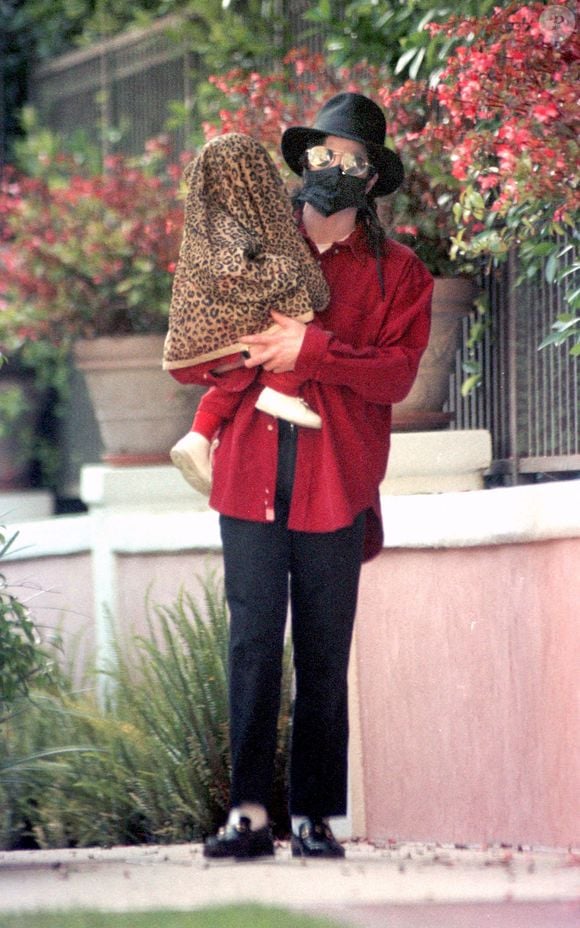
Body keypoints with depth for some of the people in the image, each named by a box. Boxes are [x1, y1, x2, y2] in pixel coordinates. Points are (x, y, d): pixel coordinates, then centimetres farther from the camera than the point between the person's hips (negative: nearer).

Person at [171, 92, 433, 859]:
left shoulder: (397, 272, 10)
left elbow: (396, 374, -4)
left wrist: (311, 350, -13)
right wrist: (259, 351, -6)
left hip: (337, 483, -1)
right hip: (252, 476, 1)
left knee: (325, 654, -1)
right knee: (253, 643, -7)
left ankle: (315, 817, 3)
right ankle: (249, 812, -9)